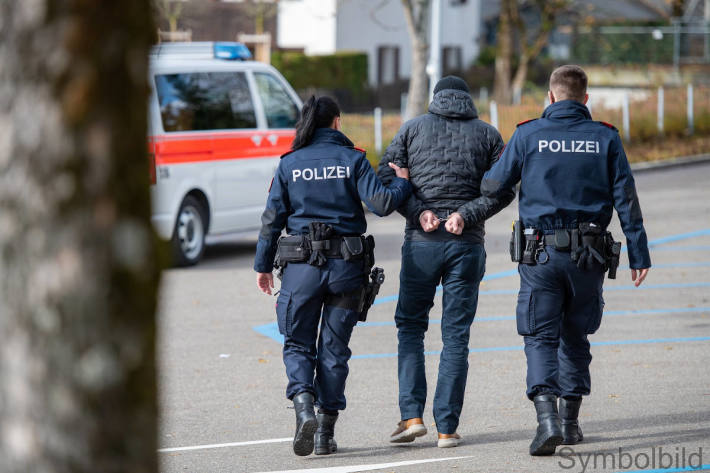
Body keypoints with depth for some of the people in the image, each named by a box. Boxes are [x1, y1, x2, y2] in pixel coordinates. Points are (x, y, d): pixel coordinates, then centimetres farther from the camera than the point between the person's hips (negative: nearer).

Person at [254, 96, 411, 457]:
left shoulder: (290, 165, 1)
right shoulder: (353, 160, -1)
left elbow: (272, 219, 2)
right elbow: (380, 204, -10)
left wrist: (263, 265, 11)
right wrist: (402, 183, 9)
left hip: (302, 266, 0)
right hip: (346, 265, 0)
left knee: (298, 344, 10)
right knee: (334, 349, 9)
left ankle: (304, 409, -17)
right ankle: (325, 432, 9)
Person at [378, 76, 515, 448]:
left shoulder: (413, 128, 8)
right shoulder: (487, 134, 9)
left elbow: (386, 178, -1)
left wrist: (418, 211, -8)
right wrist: (466, 214, -9)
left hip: (421, 243, 0)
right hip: (467, 245, 0)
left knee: (410, 326, 12)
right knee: (456, 335, 4)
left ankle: (411, 415, -1)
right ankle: (447, 427, 1)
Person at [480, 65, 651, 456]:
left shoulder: (528, 135, -2)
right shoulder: (605, 138, 2)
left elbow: (494, 186, 2)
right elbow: (626, 199, -1)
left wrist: (482, 180, 27)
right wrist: (638, 254, 2)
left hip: (541, 253, -2)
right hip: (589, 255, 2)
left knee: (541, 337, 0)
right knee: (575, 336, 17)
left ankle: (547, 419, -19)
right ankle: (570, 420, 20)